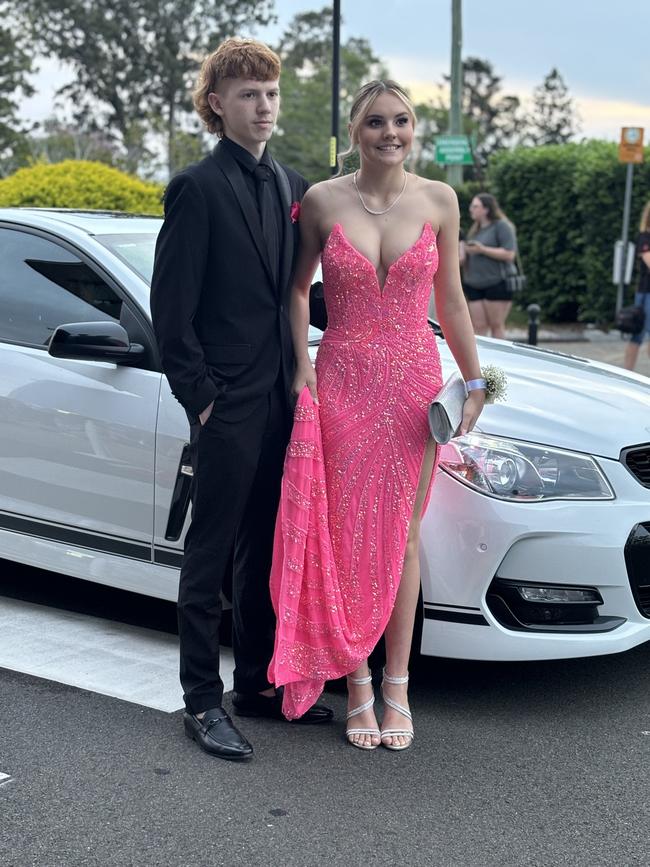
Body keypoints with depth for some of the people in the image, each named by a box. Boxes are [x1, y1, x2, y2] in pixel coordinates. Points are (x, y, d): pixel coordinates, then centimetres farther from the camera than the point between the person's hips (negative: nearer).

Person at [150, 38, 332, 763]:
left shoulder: (292, 187, 13)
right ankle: (202, 702, 11)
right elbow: (171, 310, -12)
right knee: (211, 556, 2)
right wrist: (201, 398, -13)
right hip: (227, 406, -7)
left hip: (280, 401, 7)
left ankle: (259, 684, 26)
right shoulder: (197, 188, -9)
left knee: (267, 552, 14)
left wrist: (296, 378, 10)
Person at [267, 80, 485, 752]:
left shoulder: (438, 201, 2)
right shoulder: (323, 200, -2)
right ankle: (358, 687, 15)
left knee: (400, 536, 7)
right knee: (346, 534, 3)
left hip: (414, 382, 1)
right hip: (342, 384, -1)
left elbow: (449, 299, 8)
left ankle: (397, 686, 18)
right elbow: (297, 287, 8)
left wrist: (474, 380, 8)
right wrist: (301, 363, -3)